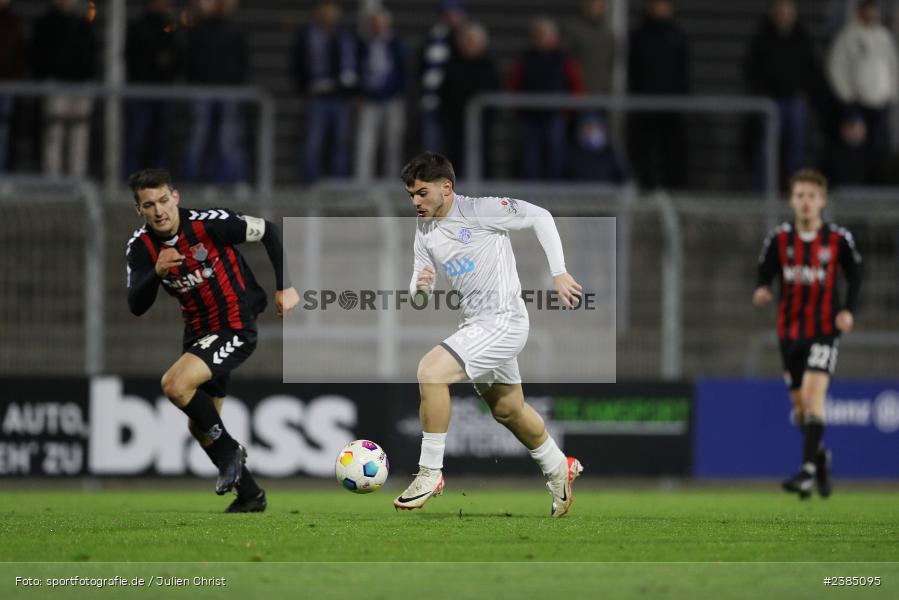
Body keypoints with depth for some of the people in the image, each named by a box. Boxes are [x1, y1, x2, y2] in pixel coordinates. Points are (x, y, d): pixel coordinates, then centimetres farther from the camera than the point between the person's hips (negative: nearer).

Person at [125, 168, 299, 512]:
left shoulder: (208, 224, -20)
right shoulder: (141, 247, -6)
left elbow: (268, 231, -8)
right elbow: (136, 307, -14)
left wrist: (284, 287, -10)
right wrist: (156, 271, -32)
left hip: (236, 328, -7)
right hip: (199, 334, 7)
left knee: (175, 384, -27)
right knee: (199, 426, 14)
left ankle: (228, 450, -6)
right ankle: (249, 495, 31)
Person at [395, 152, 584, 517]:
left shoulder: (480, 211, -16)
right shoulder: (425, 231, 6)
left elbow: (540, 217, -12)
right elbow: (418, 297, 11)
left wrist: (559, 273, -15)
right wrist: (420, 286, -14)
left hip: (502, 322, -9)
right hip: (474, 323, 9)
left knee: (431, 370, -23)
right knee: (508, 410, 22)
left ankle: (430, 473, -15)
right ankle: (559, 470, 46)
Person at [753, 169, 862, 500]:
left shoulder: (838, 239, -3)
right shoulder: (779, 239, 1)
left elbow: (855, 276, 7)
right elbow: (764, 275, 5)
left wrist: (849, 310, -8)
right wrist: (761, 292, -19)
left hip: (825, 329, -3)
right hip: (790, 331, 3)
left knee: (813, 393, -19)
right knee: (799, 403, 9)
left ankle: (808, 471, -23)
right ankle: (820, 456, 35)